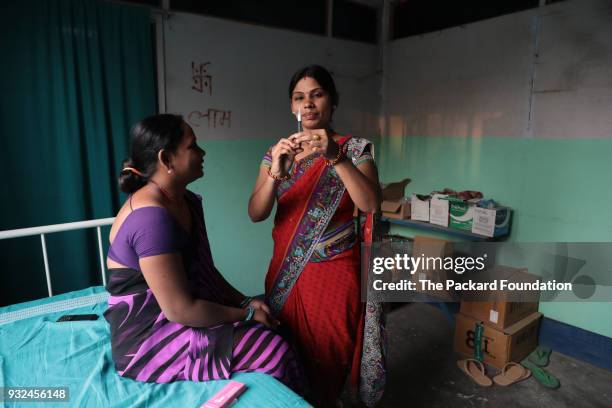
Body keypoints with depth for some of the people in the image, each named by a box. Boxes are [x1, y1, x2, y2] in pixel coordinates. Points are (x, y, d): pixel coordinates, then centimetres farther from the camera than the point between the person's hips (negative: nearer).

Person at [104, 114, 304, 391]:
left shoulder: (187, 202, 4)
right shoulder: (151, 216, -26)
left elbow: (205, 270, 11)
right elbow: (180, 310, -25)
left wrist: (245, 302, -1)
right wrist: (247, 314, -15)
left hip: (175, 319, 9)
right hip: (150, 340, -9)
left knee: (271, 327, 2)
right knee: (274, 352, -14)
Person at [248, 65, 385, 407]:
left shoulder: (354, 149, -4)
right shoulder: (278, 152, 3)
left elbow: (371, 205, -21)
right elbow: (256, 214, -8)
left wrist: (335, 156, -32)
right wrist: (276, 172, -26)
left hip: (334, 273, -2)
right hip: (286, 273, 3)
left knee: (328, 361, 9)